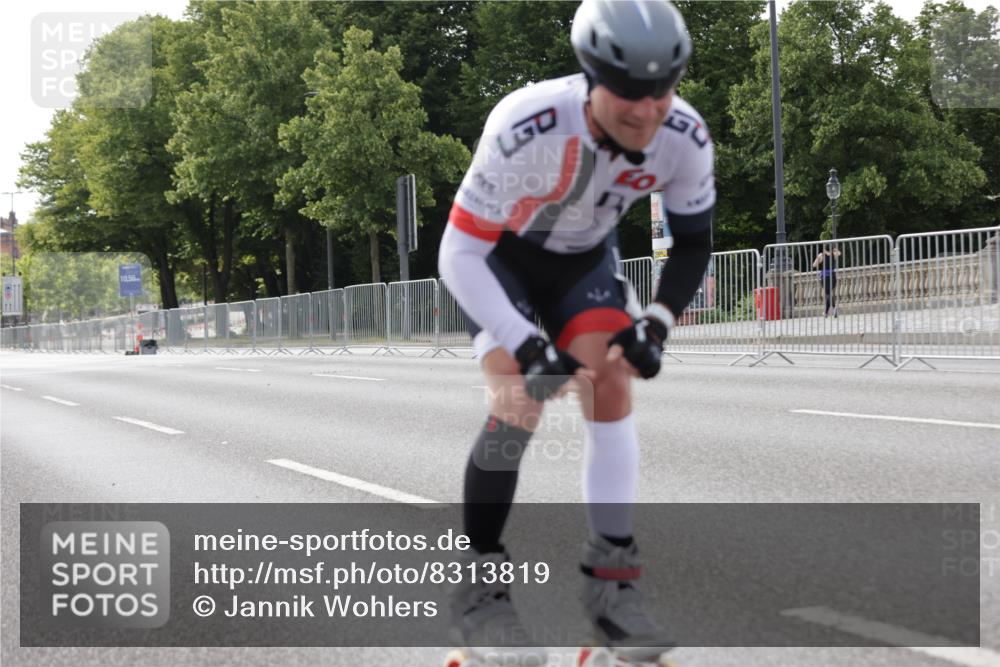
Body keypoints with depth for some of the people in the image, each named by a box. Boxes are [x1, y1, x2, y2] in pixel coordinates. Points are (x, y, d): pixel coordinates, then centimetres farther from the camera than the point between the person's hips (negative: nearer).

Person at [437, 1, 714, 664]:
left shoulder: (685, 138, -27)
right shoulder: (527, 128, -41)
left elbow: (694, 243, -10)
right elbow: (459, 254, -34)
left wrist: (656, 323, -25)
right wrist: (525, 346, -41)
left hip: (585, 256, 4)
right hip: (501, 252, -4)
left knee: (613, 384, -12)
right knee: (519, 402, -20)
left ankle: (612, 583, -3)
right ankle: (478, 593, -7)